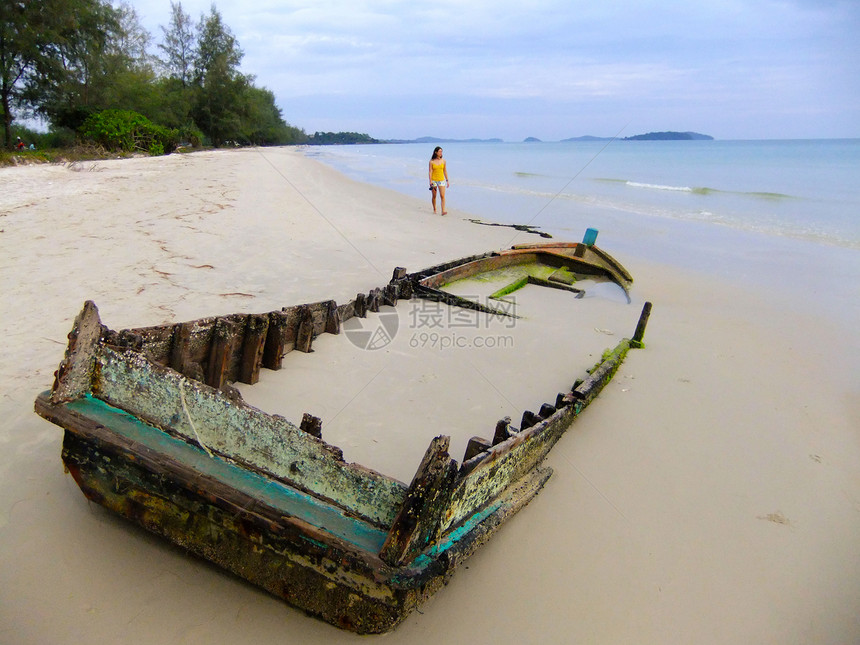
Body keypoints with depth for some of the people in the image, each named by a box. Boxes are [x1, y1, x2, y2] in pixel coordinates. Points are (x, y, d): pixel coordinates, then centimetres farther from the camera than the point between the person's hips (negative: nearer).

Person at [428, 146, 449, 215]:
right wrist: (430, 182, -12)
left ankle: (443, 211, -16)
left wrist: (447, 181, 8)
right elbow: (430, 172, -5)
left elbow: (445, 171, 9)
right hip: (434, 180, -1)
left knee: (442, 196, -11)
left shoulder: (443, 161, 4)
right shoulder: (432, 161, -3)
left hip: (441, 180, 1)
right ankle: (434, 209, 25)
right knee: (434, 196, 8)